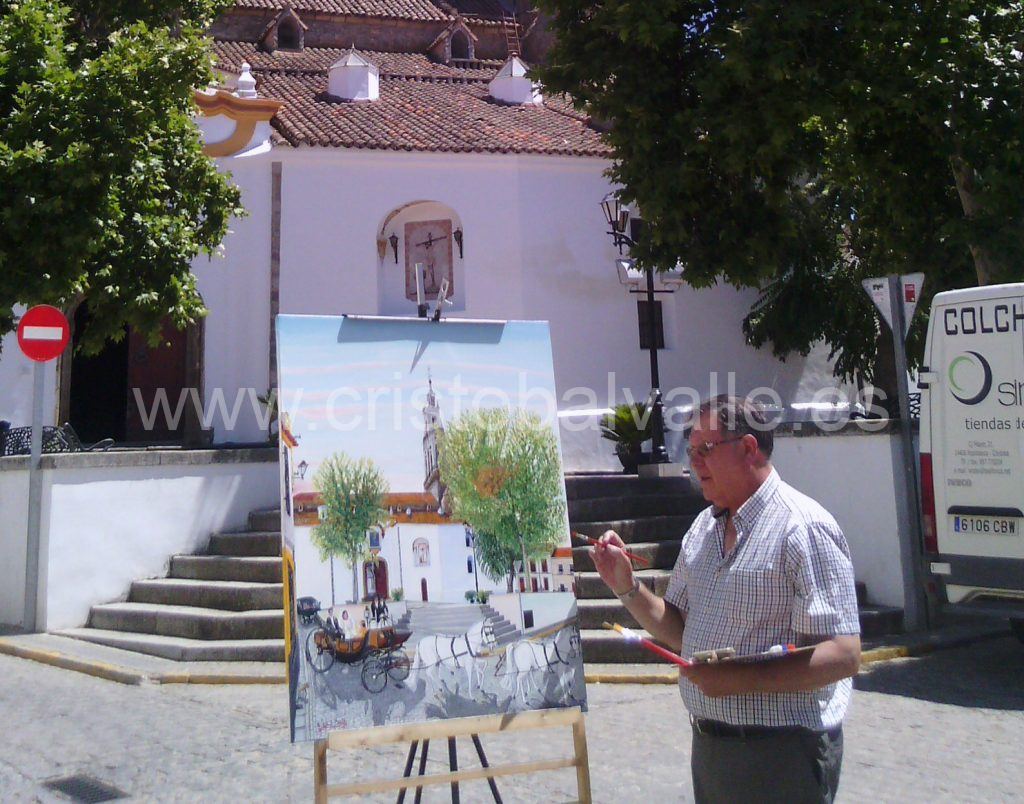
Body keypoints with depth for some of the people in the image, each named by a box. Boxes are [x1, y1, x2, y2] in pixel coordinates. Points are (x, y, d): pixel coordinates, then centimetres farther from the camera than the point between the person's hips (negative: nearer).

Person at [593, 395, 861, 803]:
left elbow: (843, 656, -22)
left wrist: (740, 680, -27)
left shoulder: (802, 528, -17)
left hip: (781, 755, -7)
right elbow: (681, 631, 13)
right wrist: (627, 587, -1)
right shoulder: (703, 528, 8)